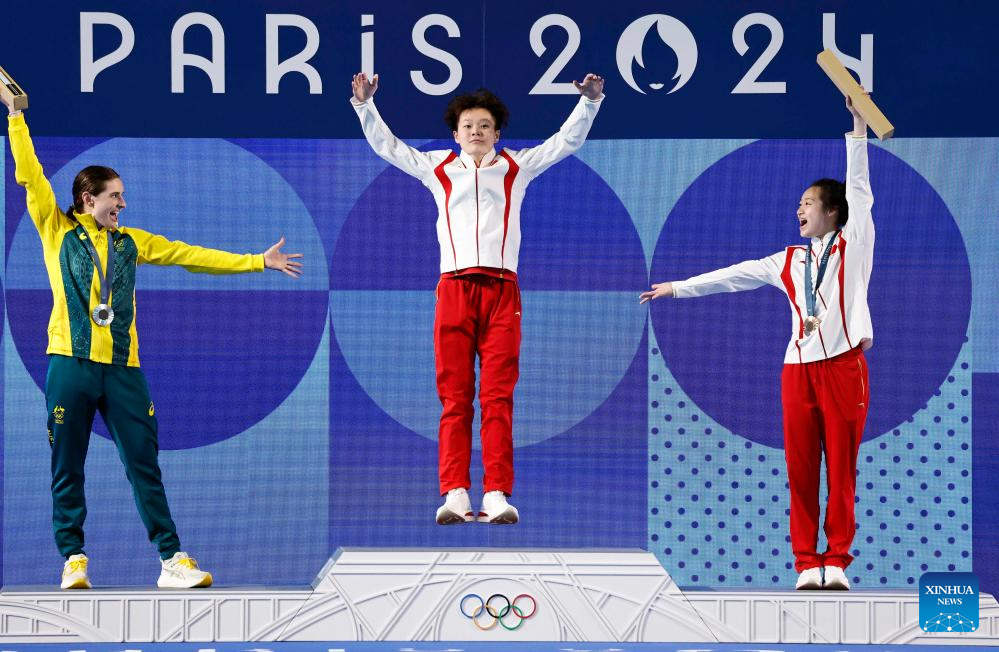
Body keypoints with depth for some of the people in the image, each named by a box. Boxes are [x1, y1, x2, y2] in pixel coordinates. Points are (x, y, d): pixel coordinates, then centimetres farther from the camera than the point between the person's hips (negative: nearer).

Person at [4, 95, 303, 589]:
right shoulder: (58, 231, 6)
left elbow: (191, 256, 18)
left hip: (122, 368, 3)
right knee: (67, 468, 1)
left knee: (144, 466, 1)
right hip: (70, 364, -3)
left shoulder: (131, 242, 16)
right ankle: (73, 559, 10)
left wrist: (259, 262, 17)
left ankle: (171, 559, 1)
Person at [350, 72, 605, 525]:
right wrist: (365, 105, 10)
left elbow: (567, 141, 15)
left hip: (500, 290, -1)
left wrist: (589, 102, 4)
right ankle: (454, 495, -6)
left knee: (497, 397, -6)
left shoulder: (516, 167, 15)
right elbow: (386, 145, 19)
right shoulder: (438, 169, 17)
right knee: (454, 397, -3)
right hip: (454, 288, 1)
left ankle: (497, 495, -9)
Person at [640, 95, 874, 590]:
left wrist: (858, 127, -6)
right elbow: (734, 276, 22)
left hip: (844, 365, -4)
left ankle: (837, 562, 0)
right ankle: (807, 564, 1)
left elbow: (858, 188, 0)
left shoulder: (853, 246, 8)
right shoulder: (787, 262, 18)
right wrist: (678, 288, 24)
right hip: (799, 368, 4)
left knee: (842, 466, -4)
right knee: (800, 467, -2)